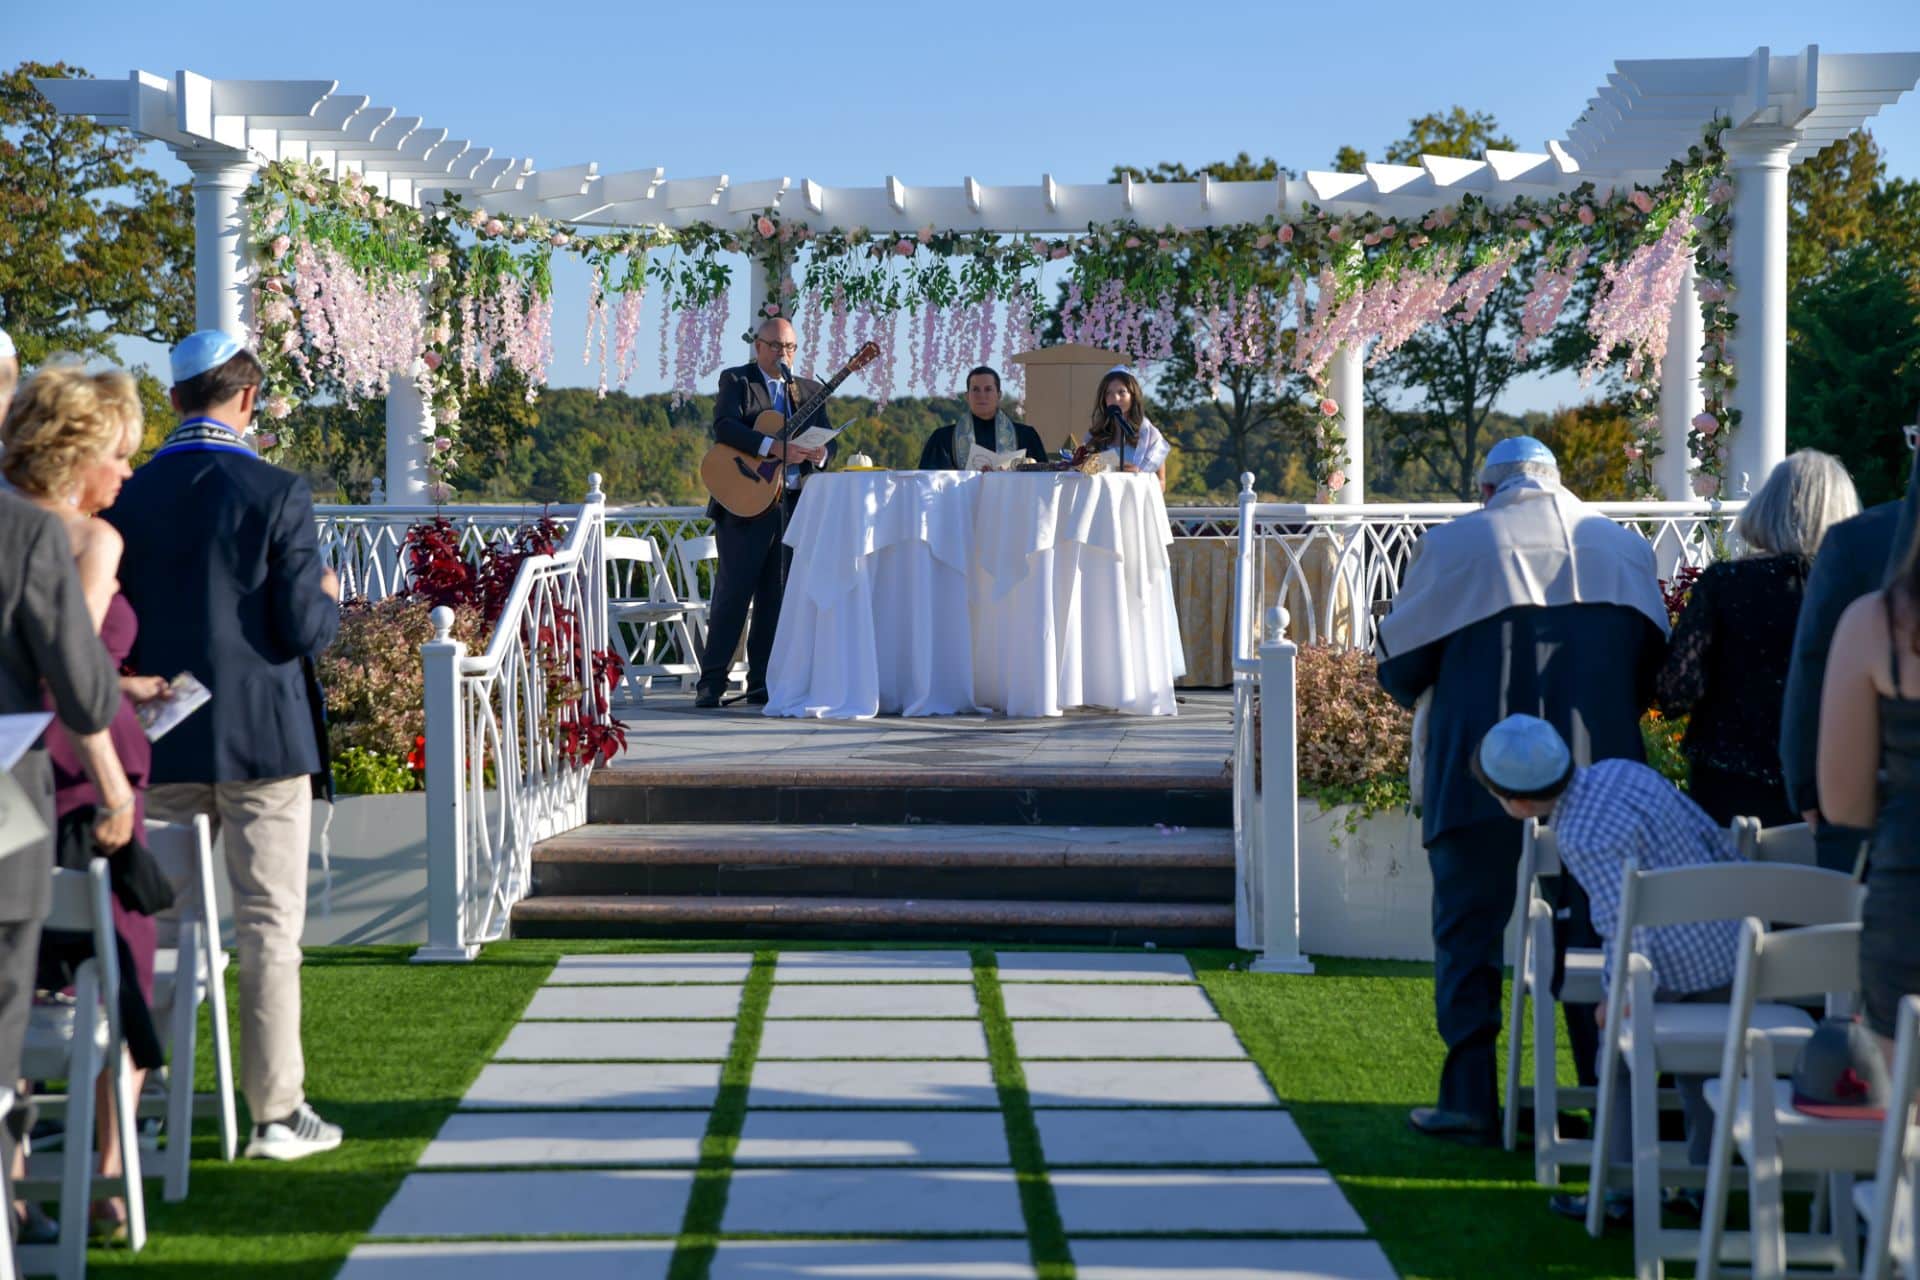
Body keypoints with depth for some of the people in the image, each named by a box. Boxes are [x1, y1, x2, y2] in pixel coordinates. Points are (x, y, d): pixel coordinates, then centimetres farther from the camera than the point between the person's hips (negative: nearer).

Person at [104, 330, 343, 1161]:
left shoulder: (126, 498, 0)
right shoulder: (277, 497, -11)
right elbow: (304, 630, -12)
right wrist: (329, 599, 9)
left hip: (161, 745, 4)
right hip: (261, 739, -4)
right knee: (269, 928, 2)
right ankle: (276, 1114, 5)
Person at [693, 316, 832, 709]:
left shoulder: (809, 390, 18)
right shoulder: (736, 380, 4)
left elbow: (828, 439, 11)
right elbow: (724, 427, -13)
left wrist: (820, 454, -13)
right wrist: (773, 447, -24)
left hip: (793, 505, 4)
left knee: (776, 597, 5)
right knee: (733, 592, -6)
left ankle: (761, 684, 10)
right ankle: (710, 683, -2)